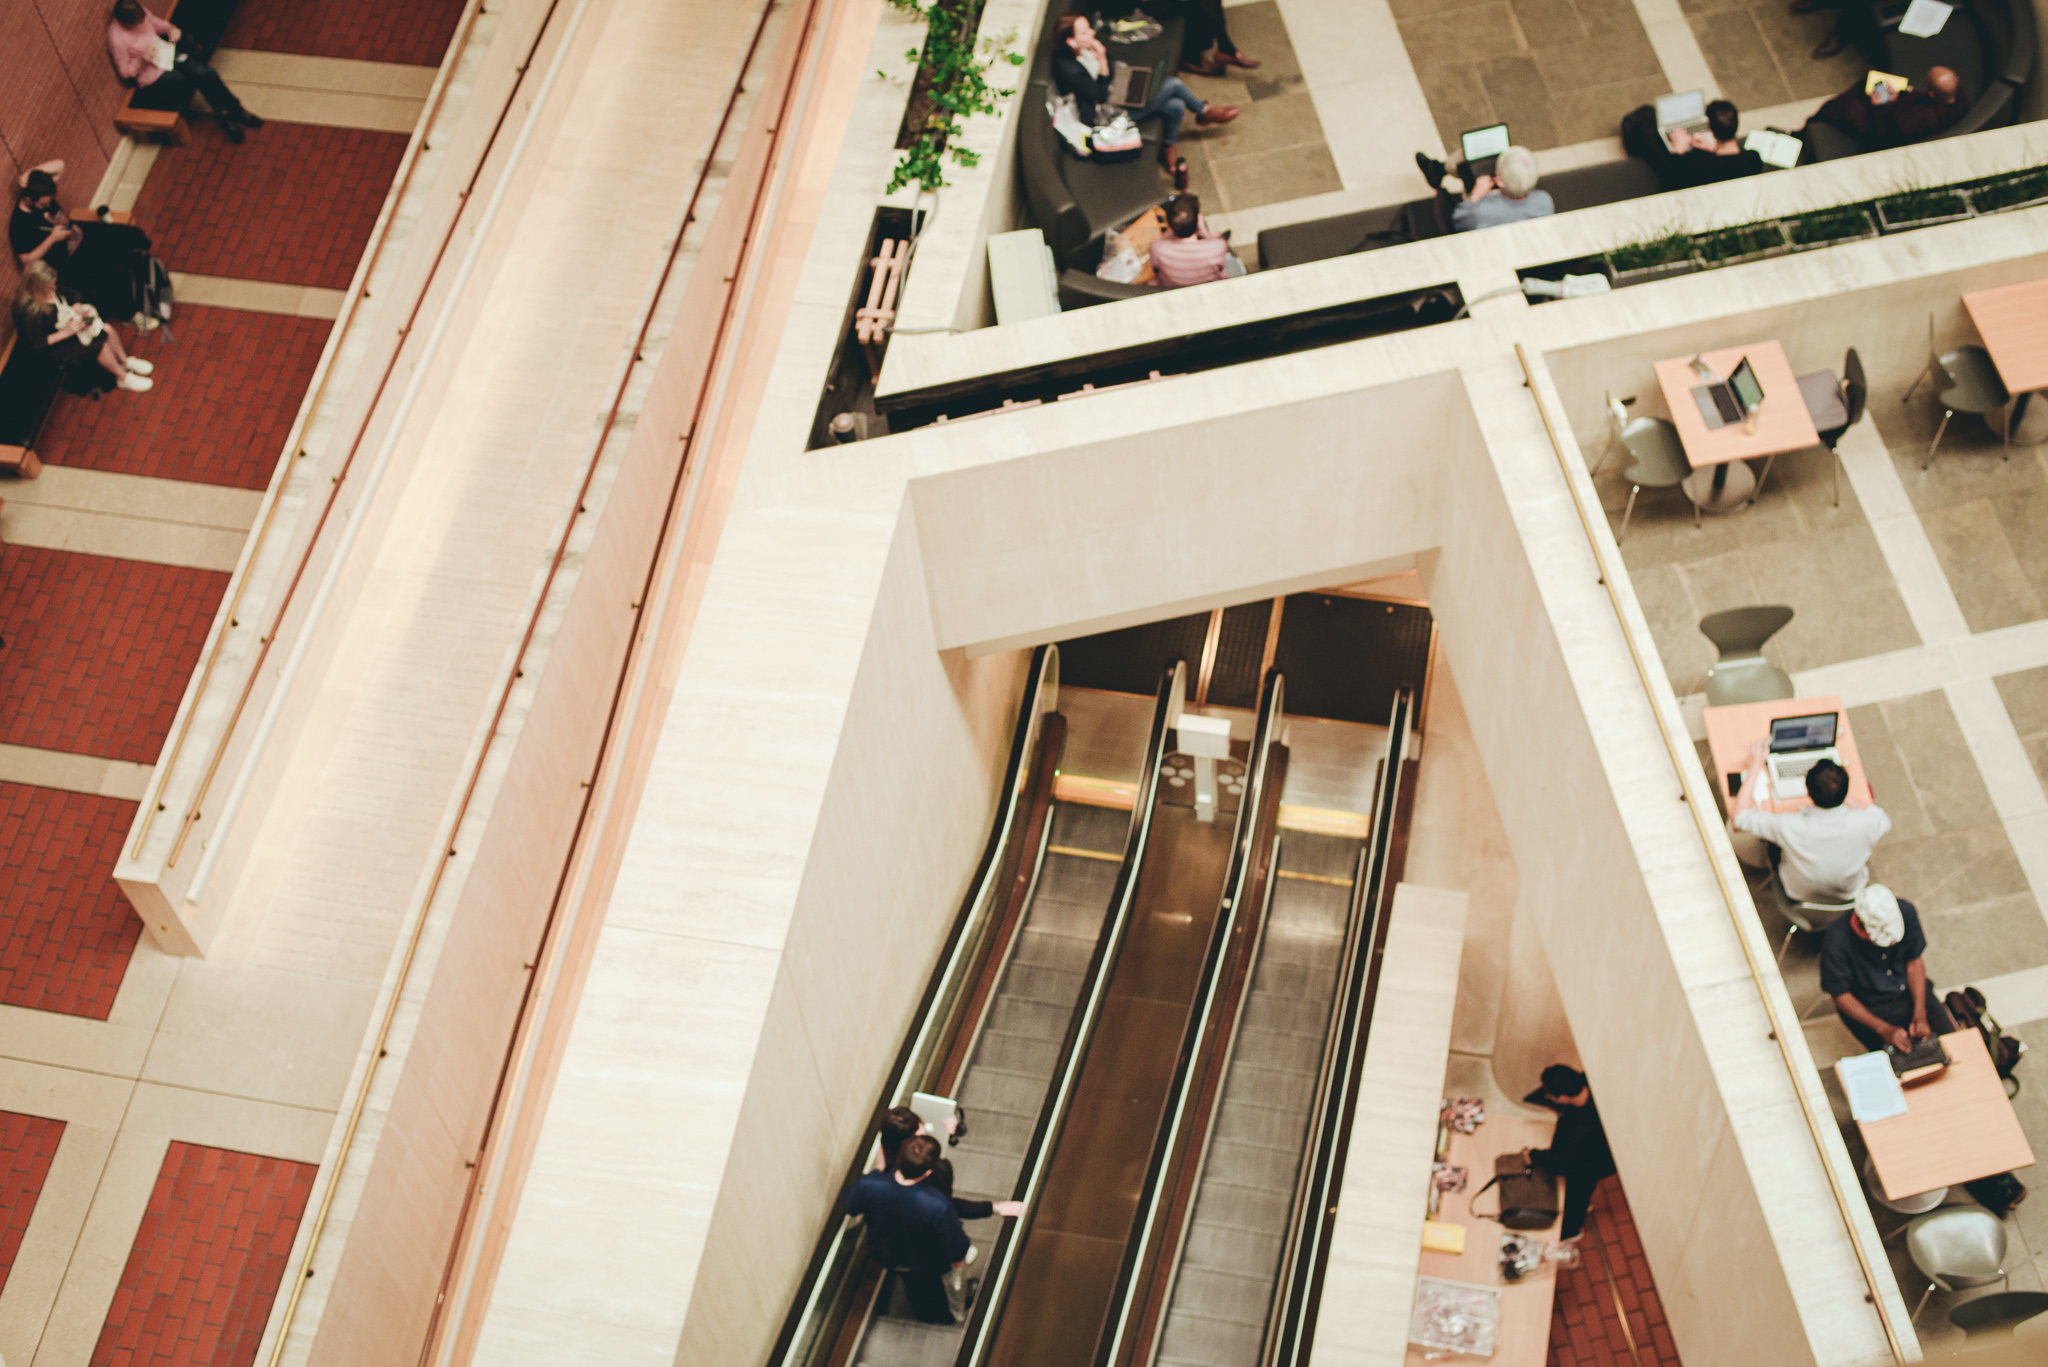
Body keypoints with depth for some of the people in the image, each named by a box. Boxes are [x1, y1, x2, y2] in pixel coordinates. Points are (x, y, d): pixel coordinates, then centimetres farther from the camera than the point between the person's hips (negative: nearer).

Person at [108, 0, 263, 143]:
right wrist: (142, 61, -31)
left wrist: (171, 29, -9)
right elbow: (125, 72, -14)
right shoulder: (117, 39, -25)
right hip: (150, 73, -6)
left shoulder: (139, 13, -9)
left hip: (165, 50, 6)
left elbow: (157, 23, 13)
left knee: (205, 72, -16)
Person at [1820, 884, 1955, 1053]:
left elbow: (1915, 962, -4)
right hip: (1868, 1006, -4)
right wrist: (1884, 1029, -25)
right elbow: (1841, 996, -18)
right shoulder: (1836, 942, -29)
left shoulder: (1906, 912, -17)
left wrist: (1920, 1015, -14)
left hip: (1910, 993, 4)